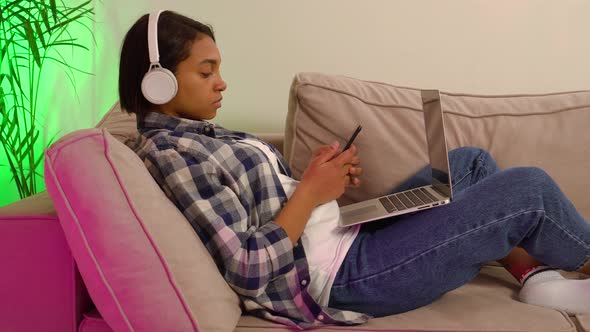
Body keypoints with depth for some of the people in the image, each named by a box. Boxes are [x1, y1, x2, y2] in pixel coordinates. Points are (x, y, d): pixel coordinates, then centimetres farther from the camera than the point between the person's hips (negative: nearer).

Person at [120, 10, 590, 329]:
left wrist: (322, 177, -3)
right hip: (335, 277, -10)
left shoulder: (194, 133, 11)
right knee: (530, 189, -7)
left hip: (342, 237, 10)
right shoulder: (168, 153, -19)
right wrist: (310, 192, -19)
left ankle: (535, 277, 19)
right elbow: (247, 269, -24)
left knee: (473, 161, 21)